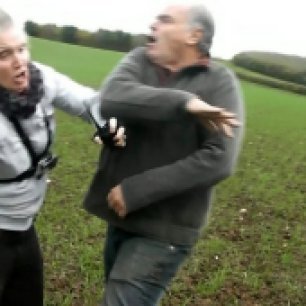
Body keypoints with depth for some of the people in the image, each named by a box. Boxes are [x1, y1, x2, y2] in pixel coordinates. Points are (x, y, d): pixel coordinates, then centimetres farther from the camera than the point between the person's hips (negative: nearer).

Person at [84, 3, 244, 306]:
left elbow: (218, 160, -22)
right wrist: (184, 102, -30)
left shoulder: (219, 82, -12)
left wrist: (135, 190, -22)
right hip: (121, 216, 6)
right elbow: (111, 99, -21)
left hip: (163, 230, -5)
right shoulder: (139, 60, 0)